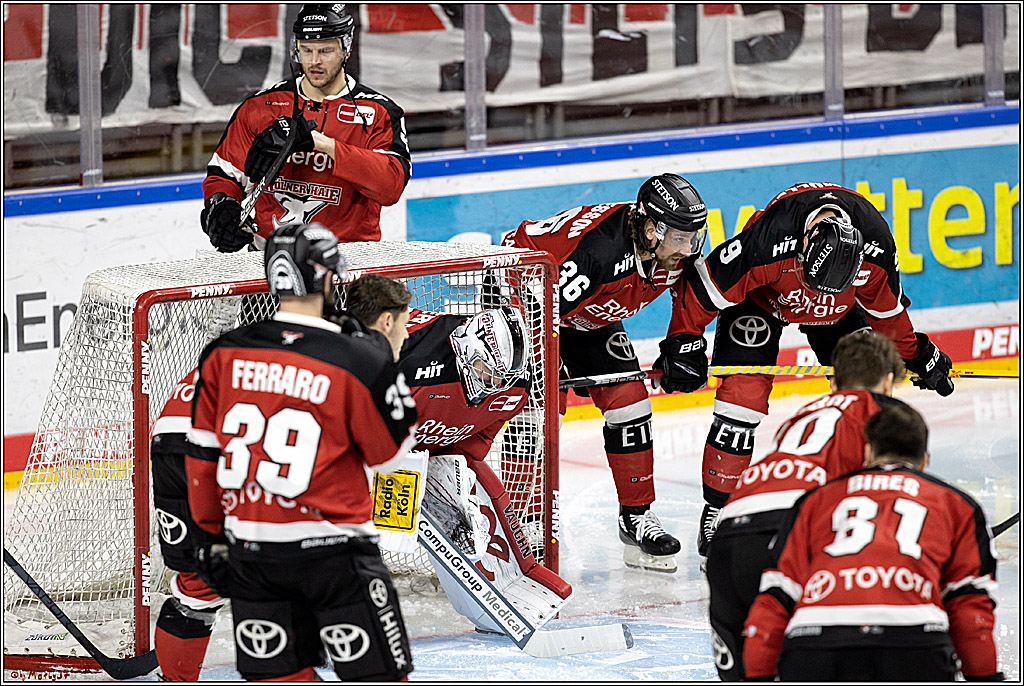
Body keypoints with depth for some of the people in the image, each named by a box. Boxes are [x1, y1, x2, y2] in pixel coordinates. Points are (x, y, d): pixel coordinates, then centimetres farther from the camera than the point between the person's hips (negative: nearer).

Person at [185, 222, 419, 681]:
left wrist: (214, 531, 18)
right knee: (377, 677, 4)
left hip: (249, 552, 4)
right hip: (330, 553, -4)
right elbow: (390, 454, 0)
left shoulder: (222, 356, -1)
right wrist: (387, 372, 11)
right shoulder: (359, 363, -13)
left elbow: (202, 455, 6)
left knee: (277, 675, 12)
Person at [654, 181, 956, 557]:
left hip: (837, 309, 4)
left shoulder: (874, 244, -30)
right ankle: (717, 511, -9)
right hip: (761, 298, -4)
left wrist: (916, 355, 2)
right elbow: (706, 284, -29)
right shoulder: (771, 236, -41)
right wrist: (684, 342, -24)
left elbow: (885, 305, -7)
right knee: (743, 393, -17)